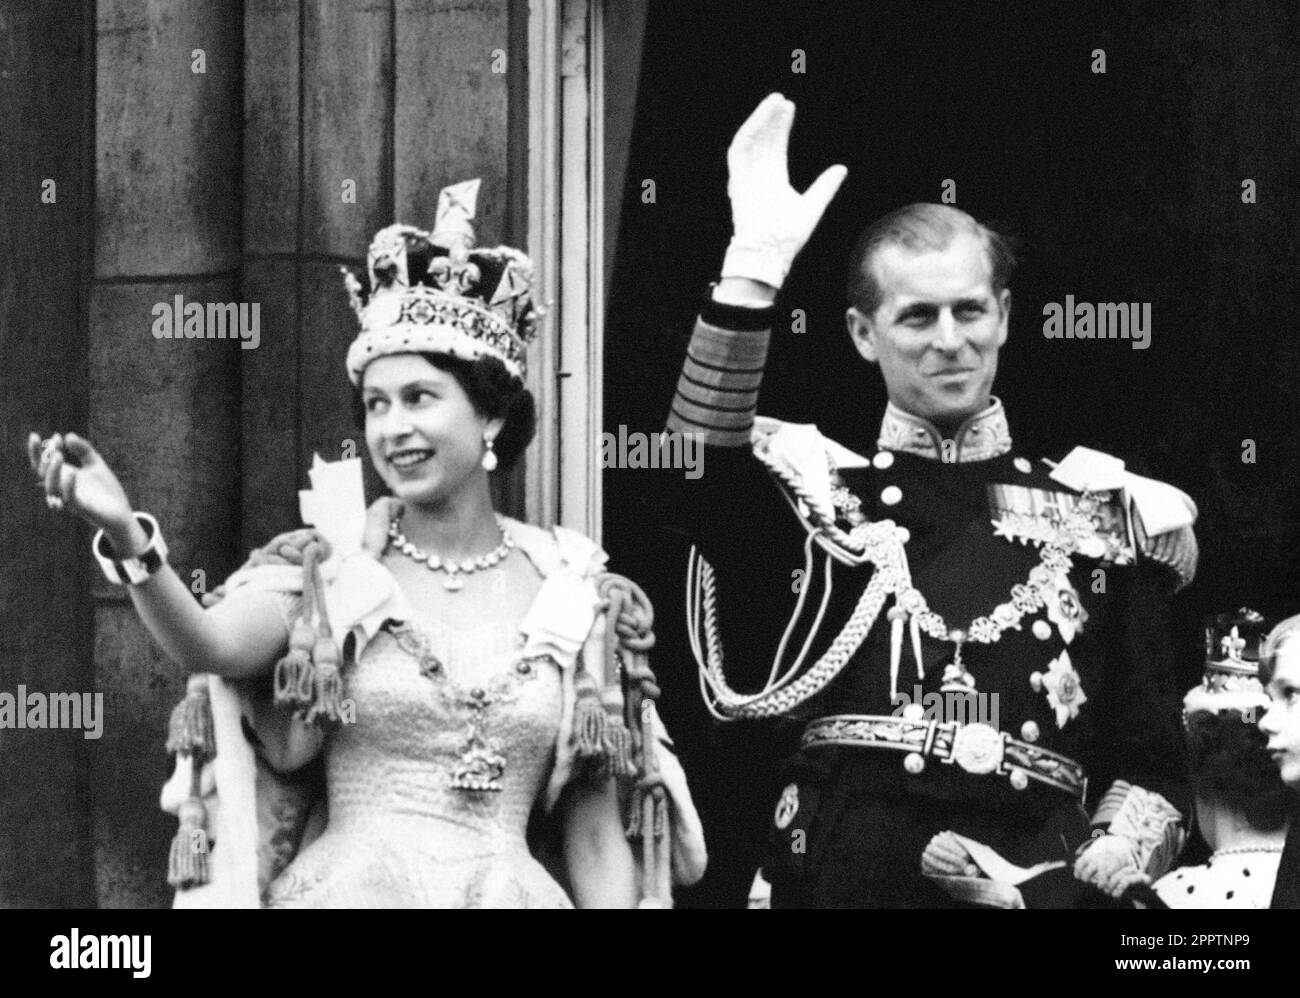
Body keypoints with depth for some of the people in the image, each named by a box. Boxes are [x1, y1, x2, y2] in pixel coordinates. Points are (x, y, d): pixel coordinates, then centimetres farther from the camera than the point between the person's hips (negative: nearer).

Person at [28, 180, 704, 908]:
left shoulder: (571, 598, 2)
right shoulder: (326, 567, 0)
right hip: (342, 888, -1)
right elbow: (211, 645, -21)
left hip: (514, 889, 1)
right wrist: (129, 539, -37)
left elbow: (597, 840, 5)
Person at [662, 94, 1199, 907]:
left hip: (1039, 885, 1)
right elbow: (704, 470, -17)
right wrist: (757, 263, -26)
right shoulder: (813, 492, 5)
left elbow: (1150, 766, 8)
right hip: (837, 883, -1)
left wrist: (1085, 878, -10)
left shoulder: (1102, 519, 8)